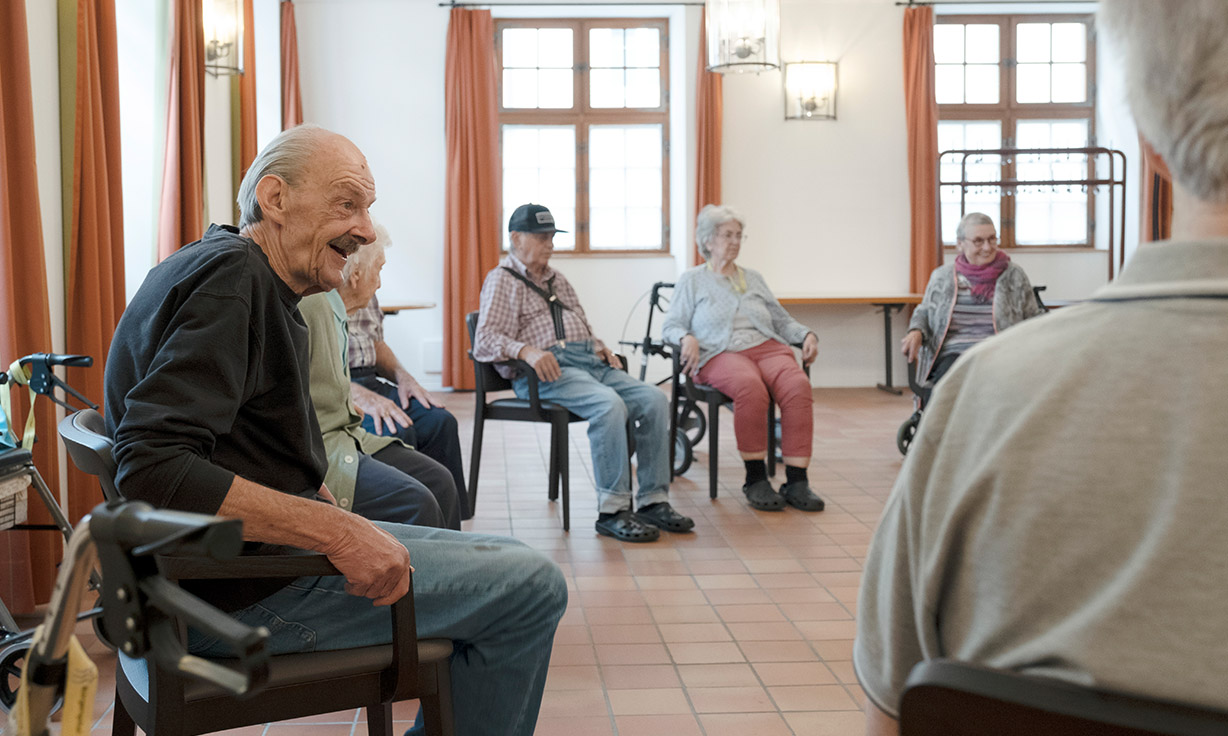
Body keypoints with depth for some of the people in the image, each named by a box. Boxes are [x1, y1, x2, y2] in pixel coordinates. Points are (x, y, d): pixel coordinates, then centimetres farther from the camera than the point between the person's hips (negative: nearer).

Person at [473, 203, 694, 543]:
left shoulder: (557, 280, 30)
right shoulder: (502, 280, 6)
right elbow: (485, 340, -8)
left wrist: (598, 346, 13)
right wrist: (527, 351, -26)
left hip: (589, 362, 7)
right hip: (545, 372, -7)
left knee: (654, 400, -15)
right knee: (609, 404, -34)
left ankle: (653, 501, -12)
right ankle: (611, 511, -28)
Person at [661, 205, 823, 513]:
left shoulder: (753, 278, 30)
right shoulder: (691, 281, 18)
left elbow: (782, 320, 29)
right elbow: (671, 326, 10)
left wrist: (807, 334, 9)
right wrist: (687, 338, -13)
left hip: (768, 347, 4)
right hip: (721, 354, -4)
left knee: (798, 386, -31)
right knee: (750, 387, -39)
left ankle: (797, 481, -31)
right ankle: (755, 479, -28)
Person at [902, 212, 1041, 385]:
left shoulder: (1014, 275, 13)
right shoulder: (941, 277, 16)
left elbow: (1034, 320, 19)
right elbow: (923, 313, 27)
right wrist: (916, 332, 4)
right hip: (952, 354, 1)